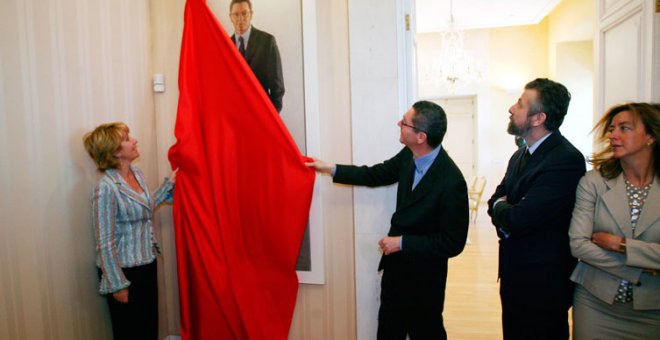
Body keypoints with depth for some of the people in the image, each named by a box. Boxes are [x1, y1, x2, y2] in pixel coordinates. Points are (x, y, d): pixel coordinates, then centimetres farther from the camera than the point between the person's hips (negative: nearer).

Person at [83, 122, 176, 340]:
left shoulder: (136, 173, 2)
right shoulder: (106, 187, -22)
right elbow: (105, 243, -19)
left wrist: (169, 183, 12)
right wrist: (117, 284, -14)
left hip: (146, 264, 7)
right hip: (124, 270, -7)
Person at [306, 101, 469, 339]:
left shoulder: (451, 182, -29)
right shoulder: (409, 155, -10)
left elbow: (453, 243, -23)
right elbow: (376, 175, 6)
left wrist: (402, 242, -20)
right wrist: (329, 168, 4)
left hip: (423, 277, -6)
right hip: (395, 265, 7)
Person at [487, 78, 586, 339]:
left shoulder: (567, 160, -22)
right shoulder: (519, 156, 8)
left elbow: (519, 218, -28)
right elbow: (496, 199, 9)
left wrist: (499, 206, -6)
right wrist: (506, 216, -13)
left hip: (542, 282, -8)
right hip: (513, 278, 8)